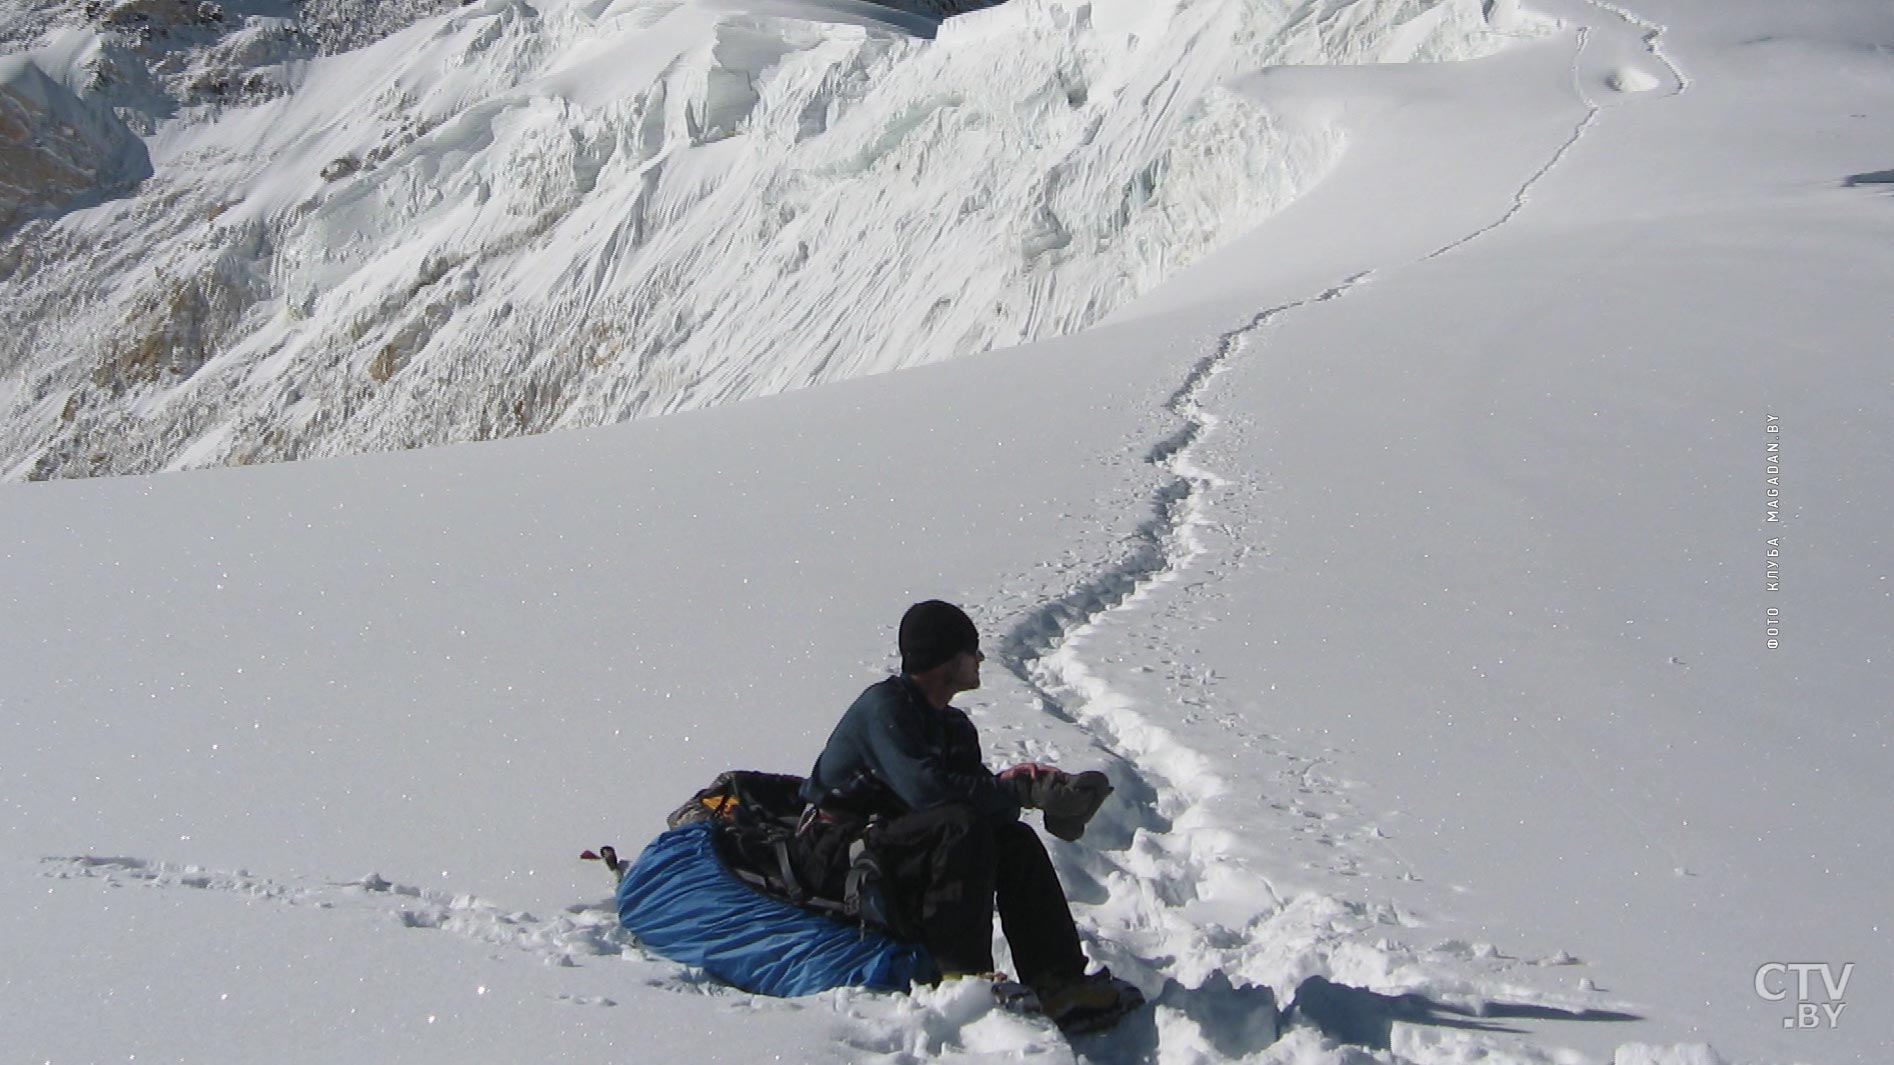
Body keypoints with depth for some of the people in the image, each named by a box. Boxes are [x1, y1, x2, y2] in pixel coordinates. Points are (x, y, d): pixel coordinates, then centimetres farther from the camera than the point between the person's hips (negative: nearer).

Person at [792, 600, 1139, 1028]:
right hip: (834, 854, -8)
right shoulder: (884, 706, -16)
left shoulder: (955, 727, 13)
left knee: (1016, 841, -12)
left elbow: (981, 795, 2)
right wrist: (1019, 789, -23)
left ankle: (1058, 983, -19)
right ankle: (961, 973, -25)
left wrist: (1039, 785, -18)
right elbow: (923, 789, -29)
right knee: (961, 827, -32)